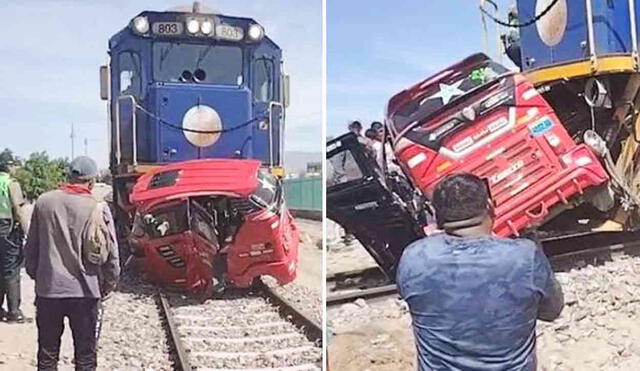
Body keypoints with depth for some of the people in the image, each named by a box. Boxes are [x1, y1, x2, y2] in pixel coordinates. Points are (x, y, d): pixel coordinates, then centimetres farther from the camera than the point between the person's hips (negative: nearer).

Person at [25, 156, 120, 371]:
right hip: (85, 291, -2)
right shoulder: (98, 208, -10)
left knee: (47, 354, 15)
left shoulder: (44, 202, -1)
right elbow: (111, 253, -8)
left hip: (48, 289, 3)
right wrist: (108, 284, 7)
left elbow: (31, 246, 6)